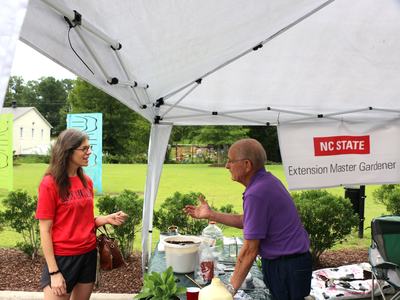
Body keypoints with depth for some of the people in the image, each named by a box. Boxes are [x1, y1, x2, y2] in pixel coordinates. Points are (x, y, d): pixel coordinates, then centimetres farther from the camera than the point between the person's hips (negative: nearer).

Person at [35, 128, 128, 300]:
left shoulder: (87, 181, 5)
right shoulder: (50, 183, -13)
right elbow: (45, 231, -13)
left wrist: (107, 219, -6)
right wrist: (54, 272, -16)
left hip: (89, 254, 6)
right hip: (62, 258, -6)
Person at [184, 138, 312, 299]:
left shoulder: (256, 194, -25)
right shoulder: (267, 180, 4)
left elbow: (250, 249, -22)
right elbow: (248, 221, 12)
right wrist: (211, 215, 13)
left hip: (286, 267, -9)